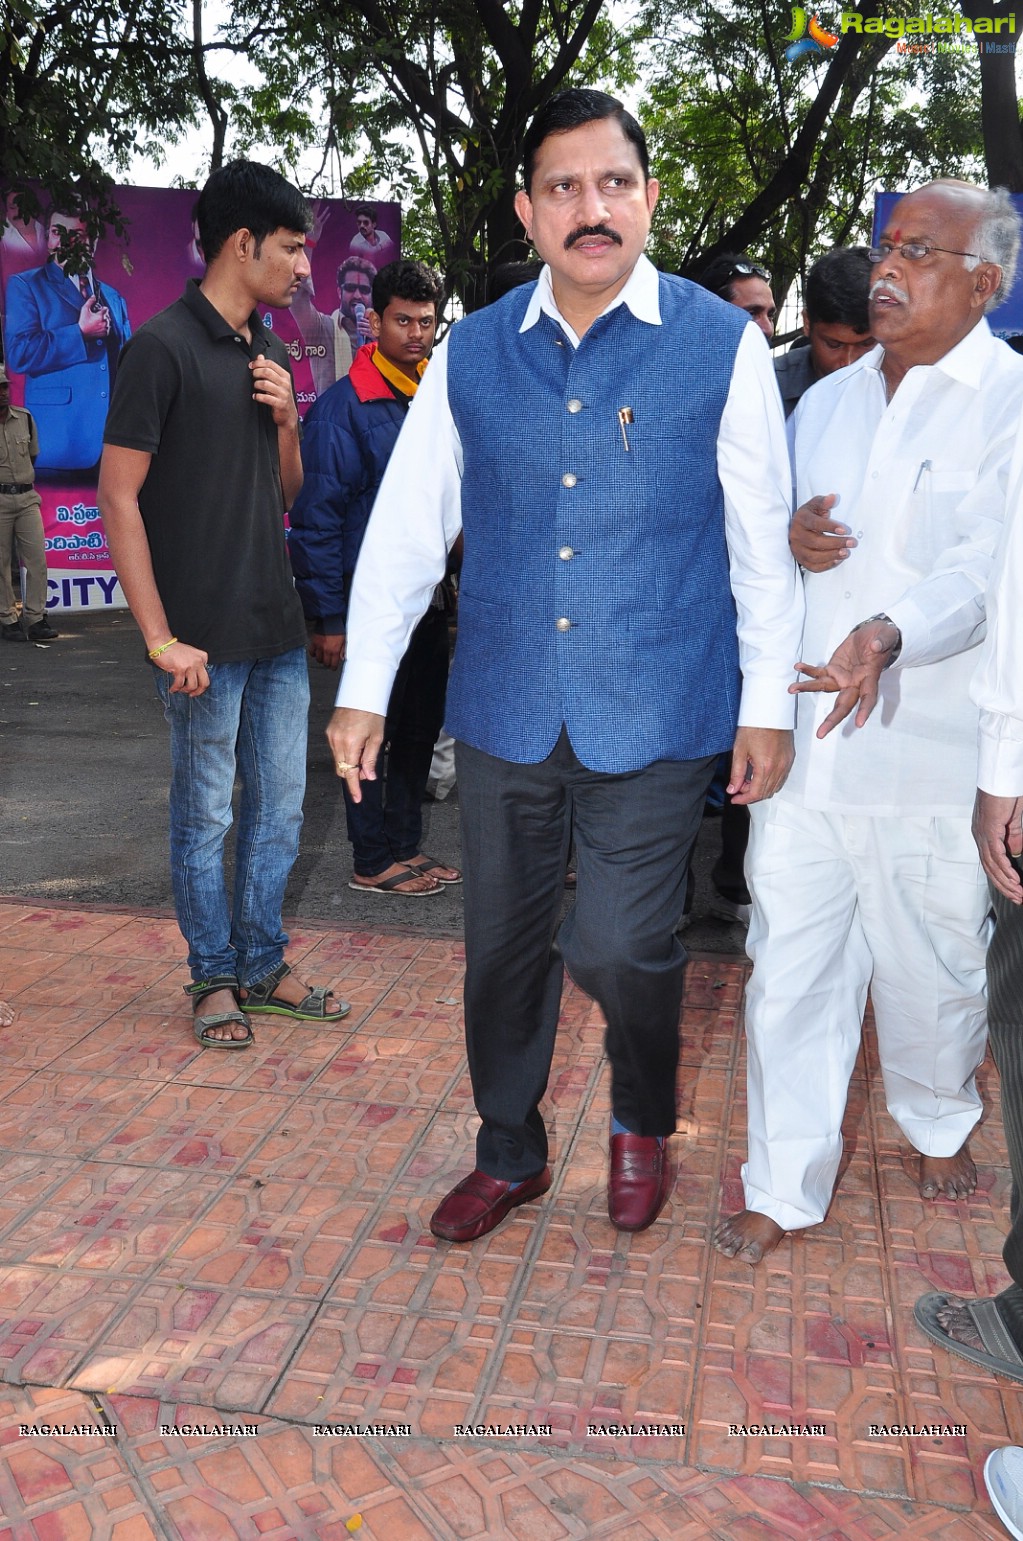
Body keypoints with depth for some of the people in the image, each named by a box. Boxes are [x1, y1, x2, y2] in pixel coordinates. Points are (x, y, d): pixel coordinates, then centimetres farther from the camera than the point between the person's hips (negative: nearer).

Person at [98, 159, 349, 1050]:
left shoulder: (269, 354, 13)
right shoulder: (164, 348, -9)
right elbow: (119, 495, -13)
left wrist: (287, 422, -1)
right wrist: (161, 638, -17)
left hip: (278, 629, 7)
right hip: (207, 639, -7)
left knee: (280, 810, 13)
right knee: (206, 816, 5)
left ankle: (262, 966, 27)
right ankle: (215, 978, 21)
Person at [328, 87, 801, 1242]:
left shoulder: (722, 346, -3)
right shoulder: (471, 355, 4)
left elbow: (763, 538, 1)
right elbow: (407, 525, 6)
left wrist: (768, 707, 0)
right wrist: (363, 690, 4)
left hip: (656, 715, -3)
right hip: (505, 709, 3)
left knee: (619, 948, -5)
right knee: (502, 943, 13)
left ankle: (643, 1124, 30)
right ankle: (508, 1155, 37)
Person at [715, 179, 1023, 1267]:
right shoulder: (825, 401, 14)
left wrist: (892, 633, -37)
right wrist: (787, 539, -4)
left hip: (931, 751, -4)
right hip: (799, 737, 4)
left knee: (930, 961, 13)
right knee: (790, 961, 6)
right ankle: (784, 1185, 20)